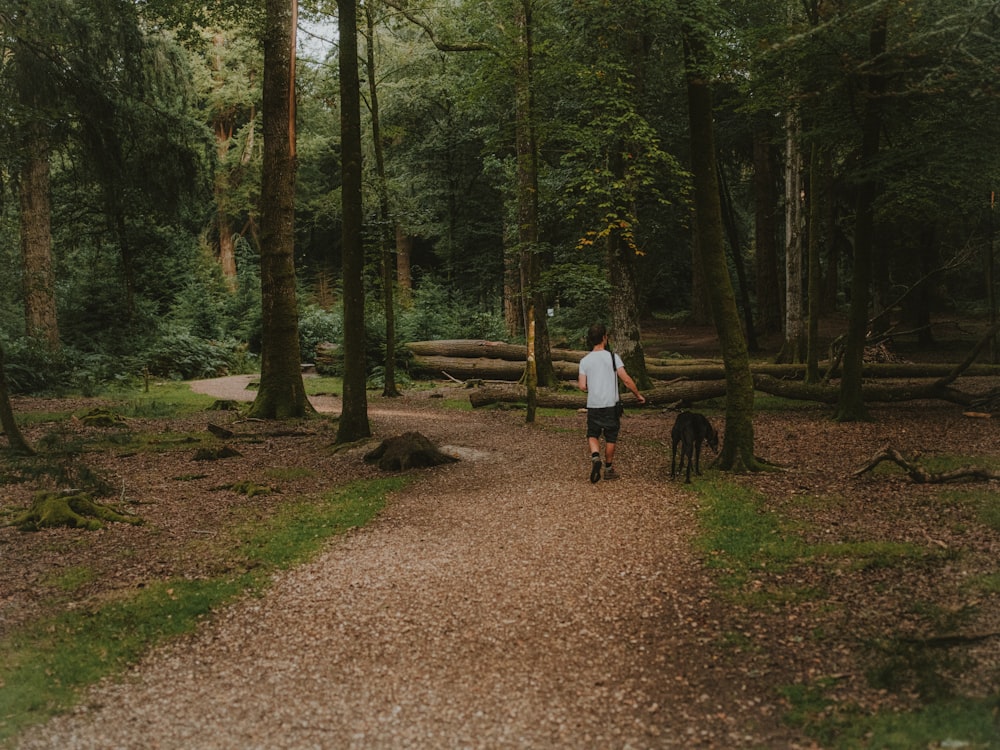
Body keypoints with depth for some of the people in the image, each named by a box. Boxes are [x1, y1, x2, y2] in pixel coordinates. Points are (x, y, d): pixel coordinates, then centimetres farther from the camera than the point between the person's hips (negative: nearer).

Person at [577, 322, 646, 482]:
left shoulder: (585, 361, 0)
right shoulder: (613, 357, -7)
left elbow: (582, 386, -2)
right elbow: (626, 380, -10)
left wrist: (578, 383, 22)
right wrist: (638, 394, 3)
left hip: (593, 405, 2)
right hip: (611, 405, -2)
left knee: (593, 434, 13)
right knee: (610, 438, 11)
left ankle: (595, 457, -14)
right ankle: (608, 469, 18)